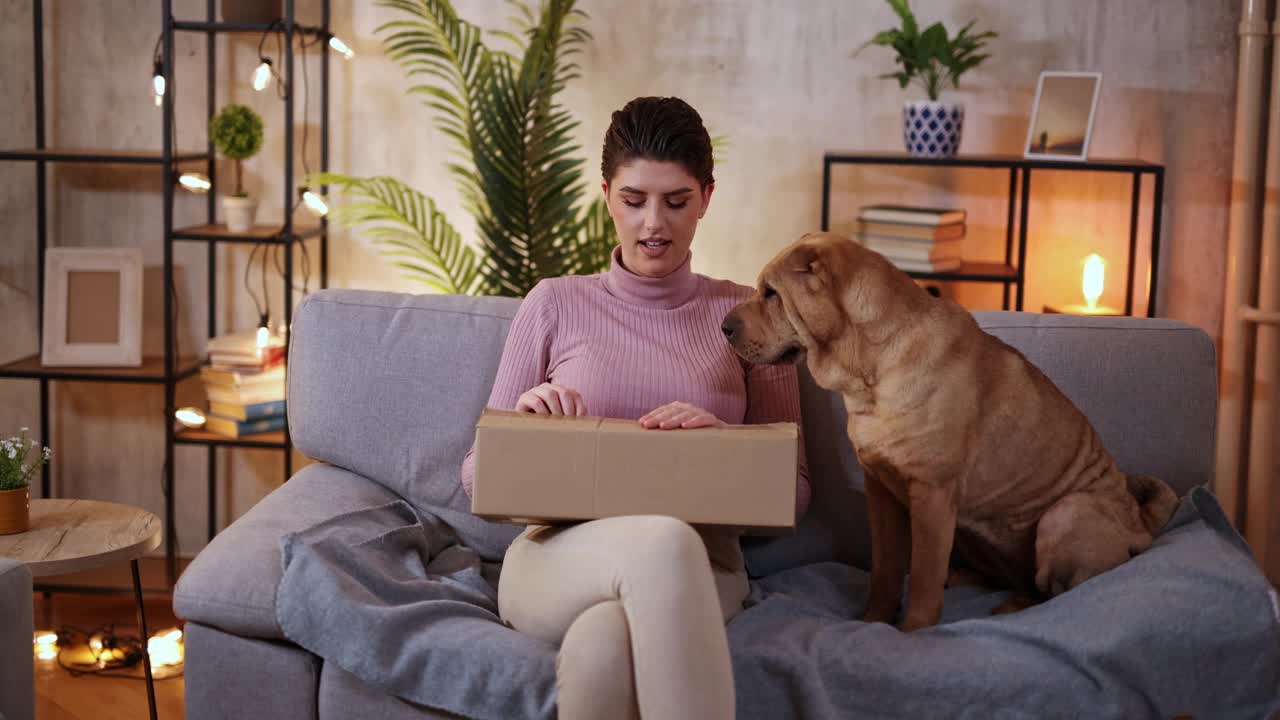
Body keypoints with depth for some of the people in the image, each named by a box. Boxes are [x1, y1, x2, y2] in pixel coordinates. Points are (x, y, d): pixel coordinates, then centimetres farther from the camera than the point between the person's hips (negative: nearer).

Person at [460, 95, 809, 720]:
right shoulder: (555, 304, 11)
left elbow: (793, 492, 12)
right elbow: (478, 480, 14)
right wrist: (522, 418, -9)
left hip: (697, 564, -1)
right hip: (556, 557, 1)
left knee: (601, 644, -41)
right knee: (664, 538, -39)